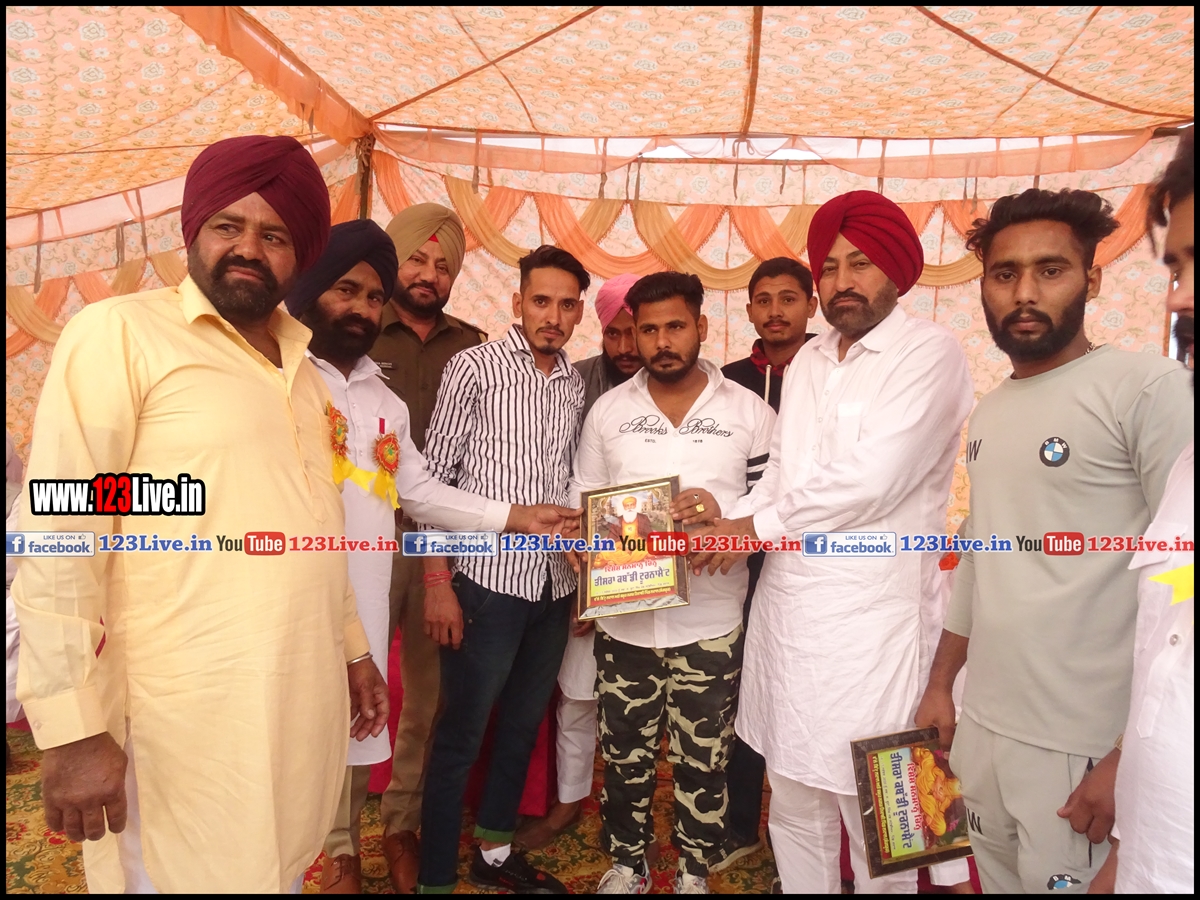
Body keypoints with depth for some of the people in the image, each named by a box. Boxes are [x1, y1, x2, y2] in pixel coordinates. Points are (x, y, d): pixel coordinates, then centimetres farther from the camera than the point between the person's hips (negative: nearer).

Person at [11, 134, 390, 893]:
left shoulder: (299, 365, 12)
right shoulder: (120, 333, -8)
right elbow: (59, 537, -12)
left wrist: (353, 646, 17)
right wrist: (74, 728, -14)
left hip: (302, 703, 6)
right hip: (188, 717, -6)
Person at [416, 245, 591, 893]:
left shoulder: (575, 385, 8)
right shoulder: (475, 367, -6)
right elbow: (433, 481, -7)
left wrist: (585, 574, 11)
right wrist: (438, 585, -11)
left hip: (555, 589, 6)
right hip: (488, 584, -5)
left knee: (523, 726, 18)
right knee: (459, 737, 5)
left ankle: (494, 852, 38)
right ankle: (434, 877, 24)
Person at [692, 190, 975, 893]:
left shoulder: (930, 353, -8)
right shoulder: (808, 361, 14)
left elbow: (871, 480, -18)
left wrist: (760, 527, -10)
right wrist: (729, 519, -4)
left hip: (871, 614, -6)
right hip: (785, 603, 6)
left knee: (875, 816, 8)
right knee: (794, 801, 18)